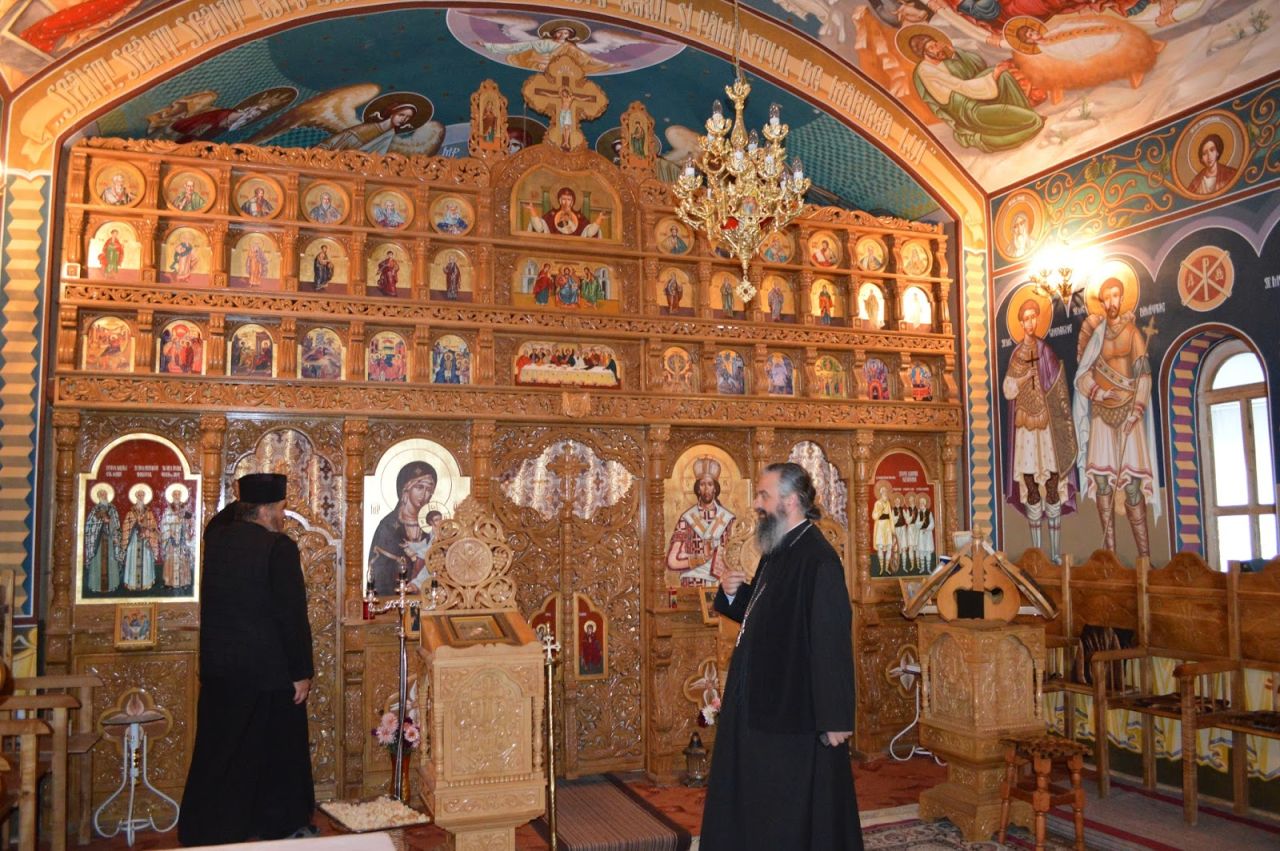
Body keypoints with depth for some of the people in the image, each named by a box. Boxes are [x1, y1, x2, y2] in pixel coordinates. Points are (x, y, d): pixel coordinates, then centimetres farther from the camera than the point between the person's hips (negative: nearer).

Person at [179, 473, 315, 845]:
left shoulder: (216, 538, 2)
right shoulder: (279, 548, -17)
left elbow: (222, 519, 31)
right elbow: (293, 616, -18)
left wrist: (250, 497, 25)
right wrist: (302, 672, -12)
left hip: (217, 668, 6)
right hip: (269, 671, -6)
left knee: (218, 751, 14)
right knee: (276, 751, 10)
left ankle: (203, 832, 24)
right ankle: (281, 825, 24)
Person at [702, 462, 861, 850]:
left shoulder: (818, 560, -22)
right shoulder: (777, 550, 8)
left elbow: (832, 643, -24)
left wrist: (835, 718, -23)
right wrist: (734, 593, -1)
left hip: (794, 712, -9)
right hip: (764, 702, 10)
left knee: (792, 818, 7)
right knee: (756, 809, 21)